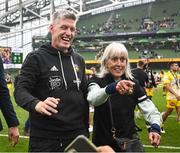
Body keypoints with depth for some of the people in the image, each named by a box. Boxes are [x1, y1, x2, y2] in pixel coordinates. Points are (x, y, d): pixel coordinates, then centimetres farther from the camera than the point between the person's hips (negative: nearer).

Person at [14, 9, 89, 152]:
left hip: (77, 134, 5)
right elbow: (20, 90, -12)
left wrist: (86, 128, 14)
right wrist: (37, 104, -33)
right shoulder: (36, 57, -5)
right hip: (45, 137, -5)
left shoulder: (79, 60, 11)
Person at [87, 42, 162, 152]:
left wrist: (155, 127, -24)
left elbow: (150, 110, -3)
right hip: (103, 142, -1)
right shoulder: (97, 81, -8)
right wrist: (111, 88, -50)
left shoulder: (133, 83, 1)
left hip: (130, 140, 2)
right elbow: (93, 99, -31)